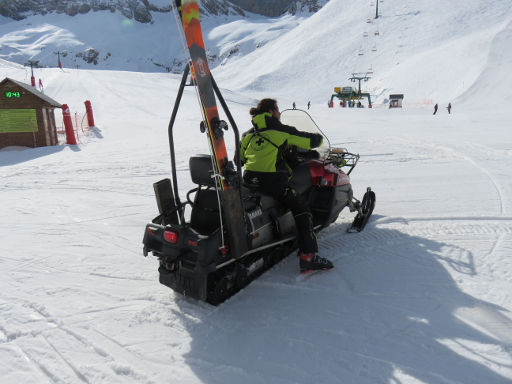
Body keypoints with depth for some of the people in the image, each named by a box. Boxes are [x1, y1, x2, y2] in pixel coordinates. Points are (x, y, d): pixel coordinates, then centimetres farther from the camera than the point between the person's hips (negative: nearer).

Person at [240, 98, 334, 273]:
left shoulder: (247, 135, 18)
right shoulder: (282, 130, 2)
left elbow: (240, 159, 24)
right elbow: (310, 141, 5)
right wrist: (319, 137, 27)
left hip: (249, 181, 7)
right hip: (272, 181, -7)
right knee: (301, 208, 1)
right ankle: (308, 257, -8)